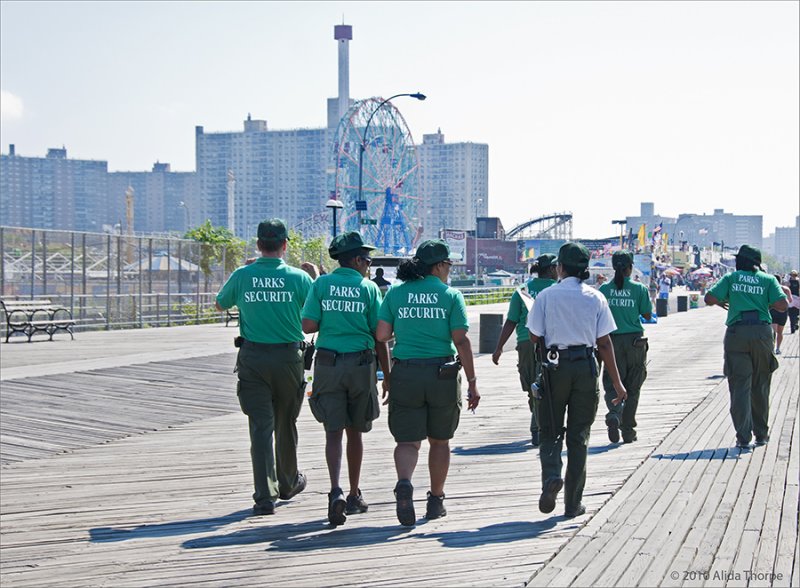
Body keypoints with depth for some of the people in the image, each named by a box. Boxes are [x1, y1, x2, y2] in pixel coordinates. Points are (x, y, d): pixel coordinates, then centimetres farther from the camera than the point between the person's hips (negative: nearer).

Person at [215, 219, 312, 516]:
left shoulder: (242, 276, -3)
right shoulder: (298, 278, -7)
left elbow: (220, 304, 15)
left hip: (252, 357, 0)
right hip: (288, 356, 0)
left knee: (260, 425, -2)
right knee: (286, 423, 17)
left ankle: (265, 496, -12)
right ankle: (287, 483, 36)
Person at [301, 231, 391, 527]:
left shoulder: (322, 284, 2)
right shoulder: (369, 288, 0)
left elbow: (308, 325, -5)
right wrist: (387, 375, 6)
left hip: (328, 364, 0)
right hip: (361, 364, 0)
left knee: (334, 431, 0)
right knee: (354, 431, 14)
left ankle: (336, 491, -20)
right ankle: (354, 495, 24)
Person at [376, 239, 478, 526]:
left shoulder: (395, 293, 3)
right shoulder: (451, 295, -3)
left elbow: (382, 335, -1)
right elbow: (461, 341, -7)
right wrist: (472, 383, -3)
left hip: (405, 374, 1)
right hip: (443, 373, -1)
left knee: (407, 440, 3)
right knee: (439, 440, 15)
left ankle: (404, 483, -25)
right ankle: (436, 500, 23)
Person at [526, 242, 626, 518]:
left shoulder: (546, 296, -3)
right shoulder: (595, 298, 1)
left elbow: (534, 336, -2)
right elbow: (604, 343, 0)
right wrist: (617, 382, 4)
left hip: (555, 366, -1)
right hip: (586, 367, 1)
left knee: (551, 431, 11)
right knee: (579, 436, 9)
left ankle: (551, 475, -19)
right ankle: (573, 503, 13)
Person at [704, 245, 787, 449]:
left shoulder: (731, 278, 8)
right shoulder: (768, 279, 8)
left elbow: (709, 298, -1)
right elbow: (782, 305, -4)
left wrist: (721, 302, 20)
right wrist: (765, 301, 16)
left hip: (736, 332, -1)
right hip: (762, 331, 1)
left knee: (740, 386, 0)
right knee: (760, 386, 15)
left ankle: (743, 437, -9)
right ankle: (761, 434, 24)